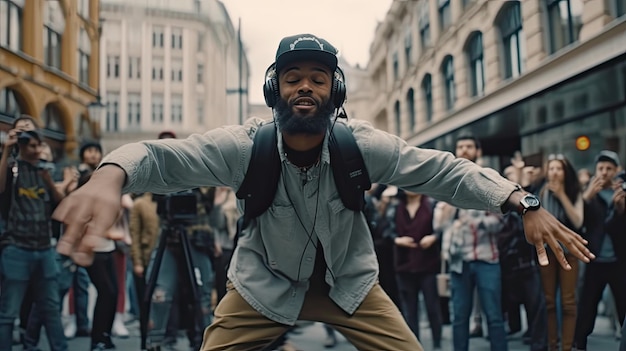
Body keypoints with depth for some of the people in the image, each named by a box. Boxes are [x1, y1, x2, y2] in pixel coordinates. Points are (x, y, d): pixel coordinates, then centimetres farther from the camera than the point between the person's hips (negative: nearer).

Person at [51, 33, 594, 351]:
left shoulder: (362, 146, -19)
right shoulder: (244, 145, -23)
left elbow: (443, 170, -20)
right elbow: (164, 156, -33)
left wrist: (524, 204, -34)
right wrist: (111, 176, -57)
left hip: (349, 280, 2)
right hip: (264, 283, -1)